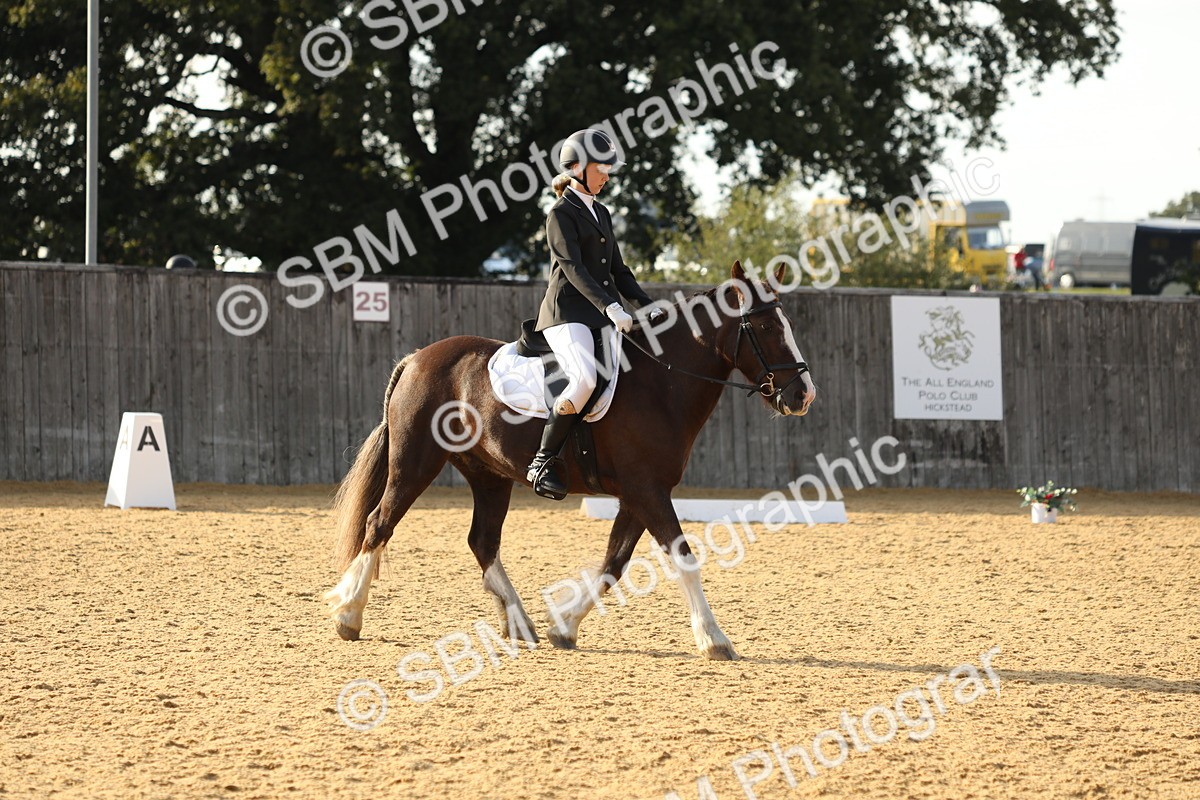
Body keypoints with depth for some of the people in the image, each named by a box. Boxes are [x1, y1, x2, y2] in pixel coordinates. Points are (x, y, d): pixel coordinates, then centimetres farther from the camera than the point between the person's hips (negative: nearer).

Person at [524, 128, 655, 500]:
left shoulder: (601, 214, 20)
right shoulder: (561, 215, -4)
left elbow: (618, 271, 22)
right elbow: (573, 268, -16)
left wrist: (648, 306, 8)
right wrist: (610, 307, -27)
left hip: (605, 313, 9)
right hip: (567, 313, -9)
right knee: (586, 378, -32)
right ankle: (543, 462, -22)